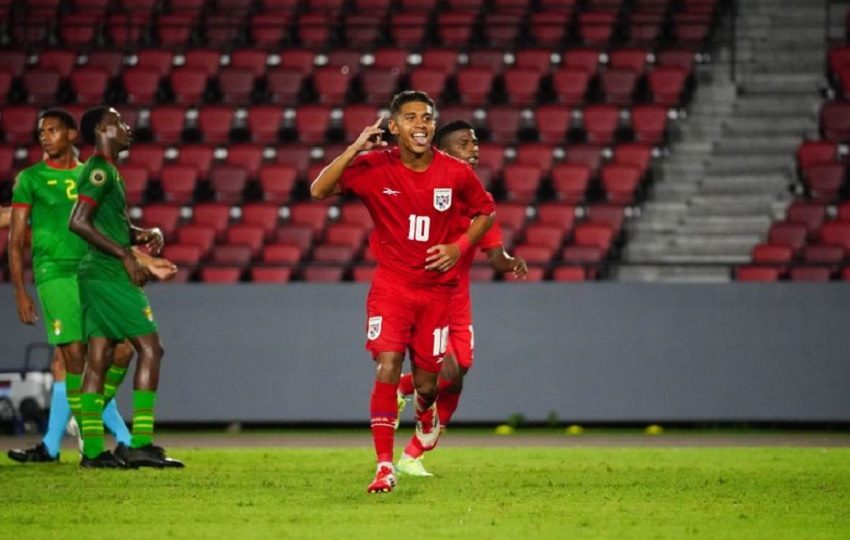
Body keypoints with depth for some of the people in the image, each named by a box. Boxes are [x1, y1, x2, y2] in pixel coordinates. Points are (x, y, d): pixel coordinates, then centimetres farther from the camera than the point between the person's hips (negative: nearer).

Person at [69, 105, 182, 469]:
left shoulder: (107, 171, 20)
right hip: (109, 274, -10)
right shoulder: (100, 170, -11)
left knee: (98, 357, 6)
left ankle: (93, 450, 4)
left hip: (96, 275, 10)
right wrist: (126, 255, -19)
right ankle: (140, 444, -12)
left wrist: (146, 234, 7)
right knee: (150, 348, -8)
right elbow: (78, 222, -22)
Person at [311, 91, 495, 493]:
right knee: (387, 366, -18)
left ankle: (425, 413, 47)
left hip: (436, 288, 1)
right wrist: (355, 149, -24)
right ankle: (384, 467, -15)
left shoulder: (456, 173, -5)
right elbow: (319, 191, -16)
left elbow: (485, 211, 11)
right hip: (391, 284, -1)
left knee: (426, 382, 7)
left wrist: (460, 246, -5)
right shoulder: (374, 167, -9)